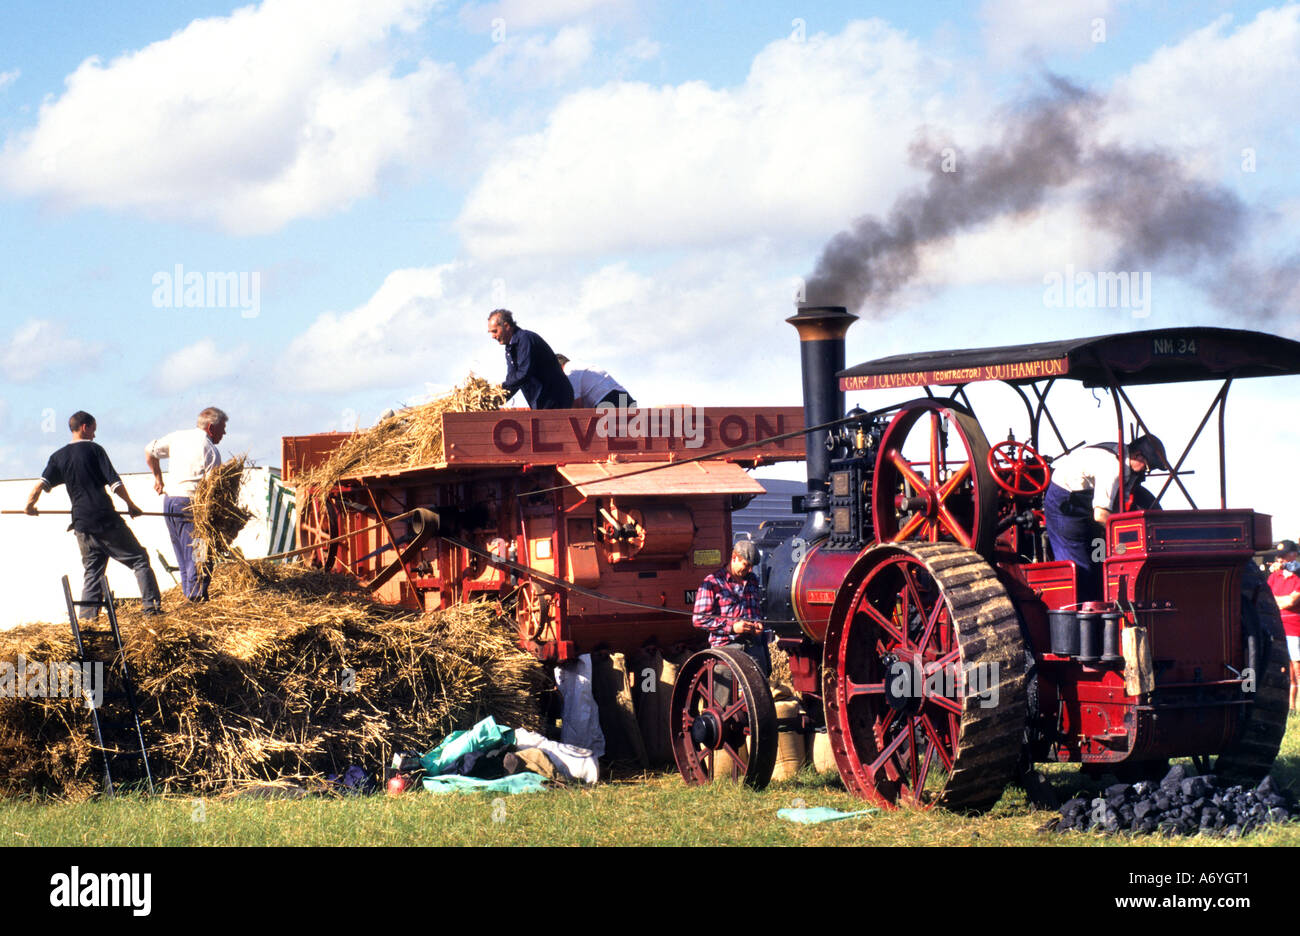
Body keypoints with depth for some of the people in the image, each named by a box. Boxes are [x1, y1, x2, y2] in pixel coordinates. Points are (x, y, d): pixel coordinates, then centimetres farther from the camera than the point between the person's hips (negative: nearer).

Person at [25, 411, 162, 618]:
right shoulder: (94, 449, -2)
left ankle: (86, 617, 5)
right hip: (107, 520, -5)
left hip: (82, 524, 5)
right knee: (139, 560, 3)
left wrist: (30, 506, 13)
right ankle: (152, 606, -5)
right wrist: (131, 505, 4)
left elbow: (41, 485, -3)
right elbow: (114, 483, -8)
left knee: (92, 571, 15)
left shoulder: (58, 457, 9)